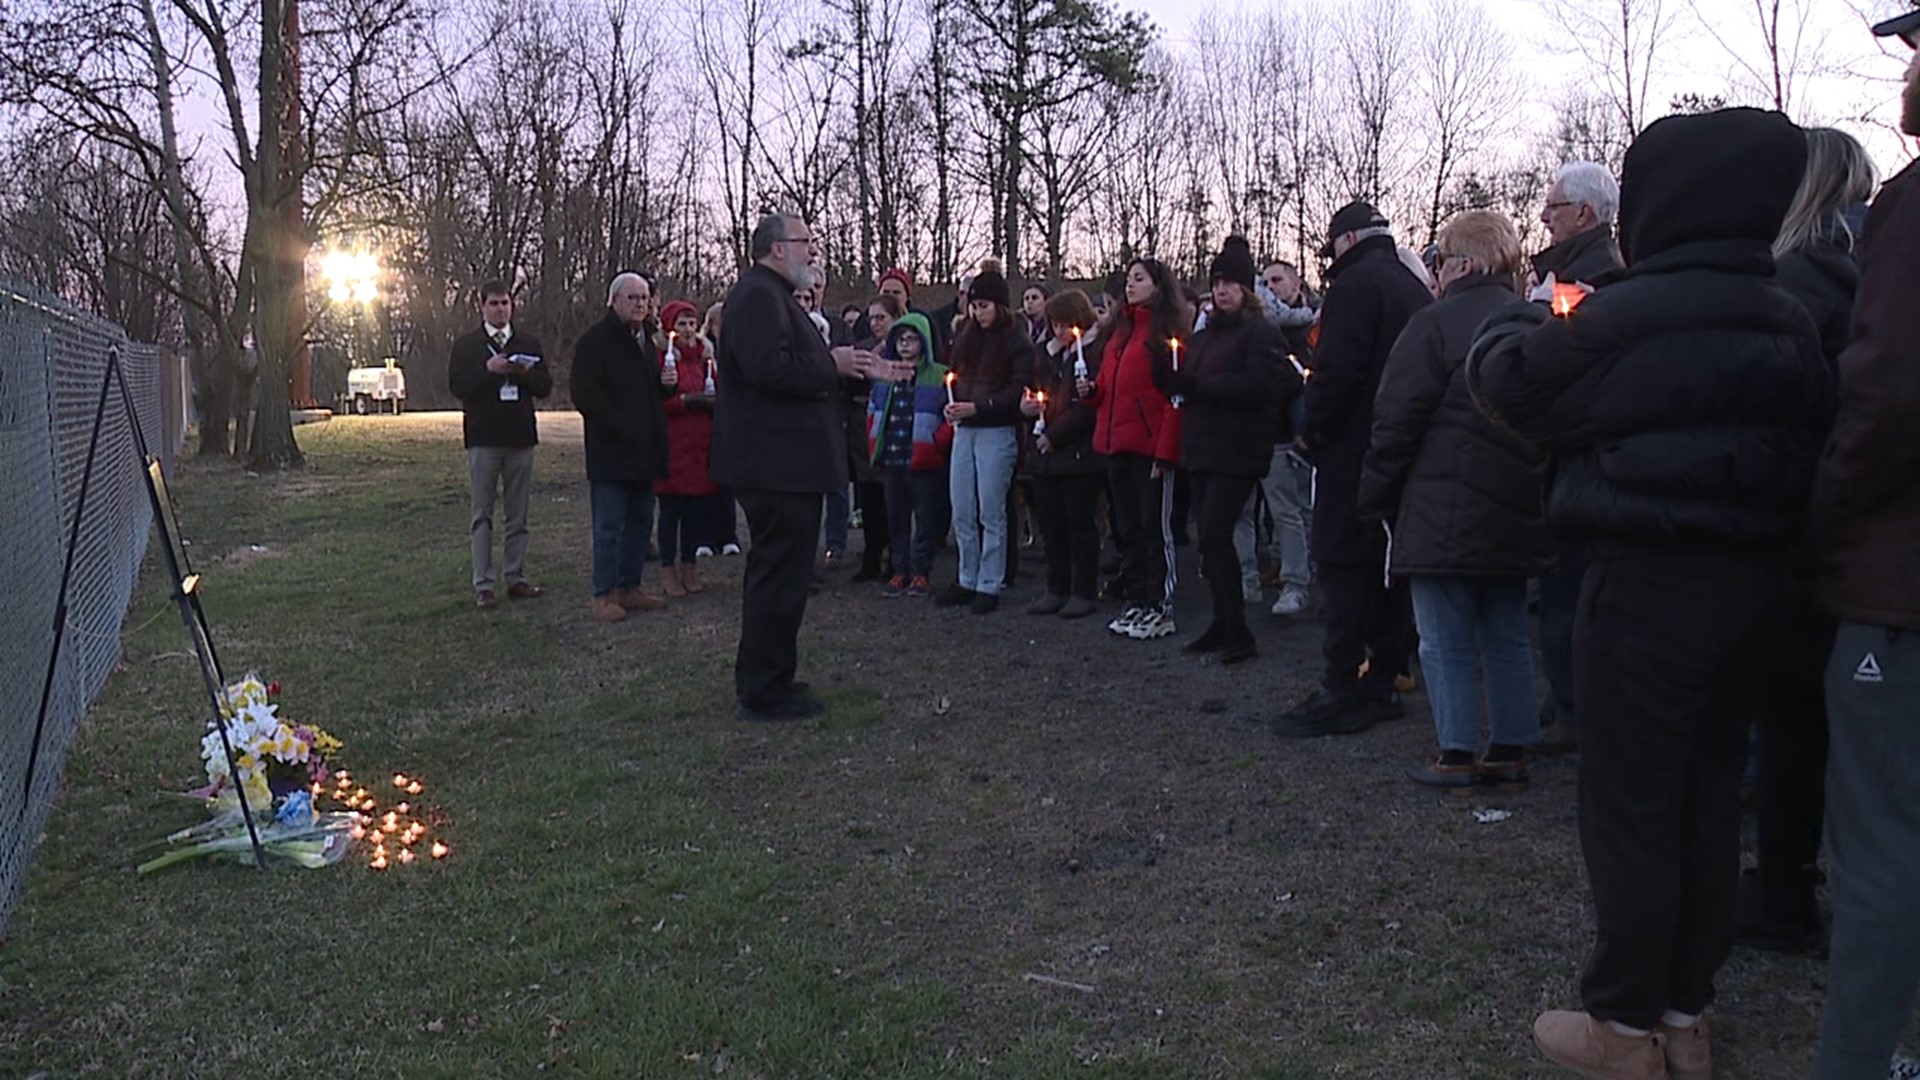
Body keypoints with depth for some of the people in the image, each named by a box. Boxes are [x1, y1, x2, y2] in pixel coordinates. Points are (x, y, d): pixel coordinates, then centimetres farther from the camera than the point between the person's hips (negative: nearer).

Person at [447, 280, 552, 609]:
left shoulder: (529, 343, 12)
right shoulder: (466, 344, 4)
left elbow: (545, 386, 8)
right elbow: (457, 385, -6)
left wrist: (528, 373, -12)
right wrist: (488, 369, -19)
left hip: (521, 436, 3)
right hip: (483, 437, -3)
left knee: (517, 515, 6)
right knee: (483, 515, -1)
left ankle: (515, 579, 12)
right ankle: (483, 585, 0)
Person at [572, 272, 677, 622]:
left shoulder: (645, 340, 19)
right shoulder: (594, 341, -7)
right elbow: (585, 396, -13)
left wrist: (667, 383, 4)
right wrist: (620, 428, -17)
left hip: (644, 449, 8)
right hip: (611, 452, -8)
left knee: (640, 522, 11)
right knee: (609, 525, -6)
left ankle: (630, 587, 20)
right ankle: (604, 595, 0)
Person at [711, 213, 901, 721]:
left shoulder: (771, 295, 20)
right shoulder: (758, 295, -14)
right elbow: (766, 369, -28)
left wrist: (852, 367, 15)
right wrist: (831, 365, -16)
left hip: (781, 463, 12)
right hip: (777, 464, -12)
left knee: (776, 573, 18)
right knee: (781, 575, -5)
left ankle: (761, 683, 29)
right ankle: (762, 693, 3)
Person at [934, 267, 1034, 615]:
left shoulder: (1017, 342, -5)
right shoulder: (964, 339, 14)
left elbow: (1019, 390, -12)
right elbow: (953, 377, 21)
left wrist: (977, 406, -19)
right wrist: (951, 406, 0)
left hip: (997, 432, -6)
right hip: (964, 430, 6)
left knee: (991, 512, -1)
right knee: (962, 512, 7)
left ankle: (990, 586, 6)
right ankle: (967, 581, 18)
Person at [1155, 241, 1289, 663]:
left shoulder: (1262, 333, -5)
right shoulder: (1206, 335, 20)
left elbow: (1257, 386, -19)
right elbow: (1182, 383, 17)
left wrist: (1199, 385, -20)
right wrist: (1168, 372, -6)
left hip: (1237, 452, -8)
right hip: (1203, 449, 8)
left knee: (1215, 534, -13)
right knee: (1212, 537, 8)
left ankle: (1237, 632, -6)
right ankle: (1223, 624, 17)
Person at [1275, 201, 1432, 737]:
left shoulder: (1356, 284, -11)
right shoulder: (1416, 290, 17)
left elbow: (1337, 369, -20)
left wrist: (1311, 430, -7)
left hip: (1356, 452, -9)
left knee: (1345, 567, -7)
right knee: (1388, 565, 12)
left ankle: (1342, 690, -7)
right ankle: (1382, 682, 18)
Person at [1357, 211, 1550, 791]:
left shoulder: (1436, 325, -12)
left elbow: (1398, 422, -13)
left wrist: (1376, 499, -3)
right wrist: (1533, 491, 20)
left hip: (1446, 515, -7)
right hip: (1517, 514, 7)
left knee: (1447, 640, 2)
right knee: (1507, 635, 14)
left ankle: (1456, 754, 6)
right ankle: (1510, 752, 20)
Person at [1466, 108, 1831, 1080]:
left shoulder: (1629, 319, -18)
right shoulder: (1789, 325, 6)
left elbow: (1511, 385, -7)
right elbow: (1807, 446, 17)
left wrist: (1511, 325, 16)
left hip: (1648, 586, -8)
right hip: (1753, 585, 8)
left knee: (1629, 806, 3)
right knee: (1709, 798, 15)